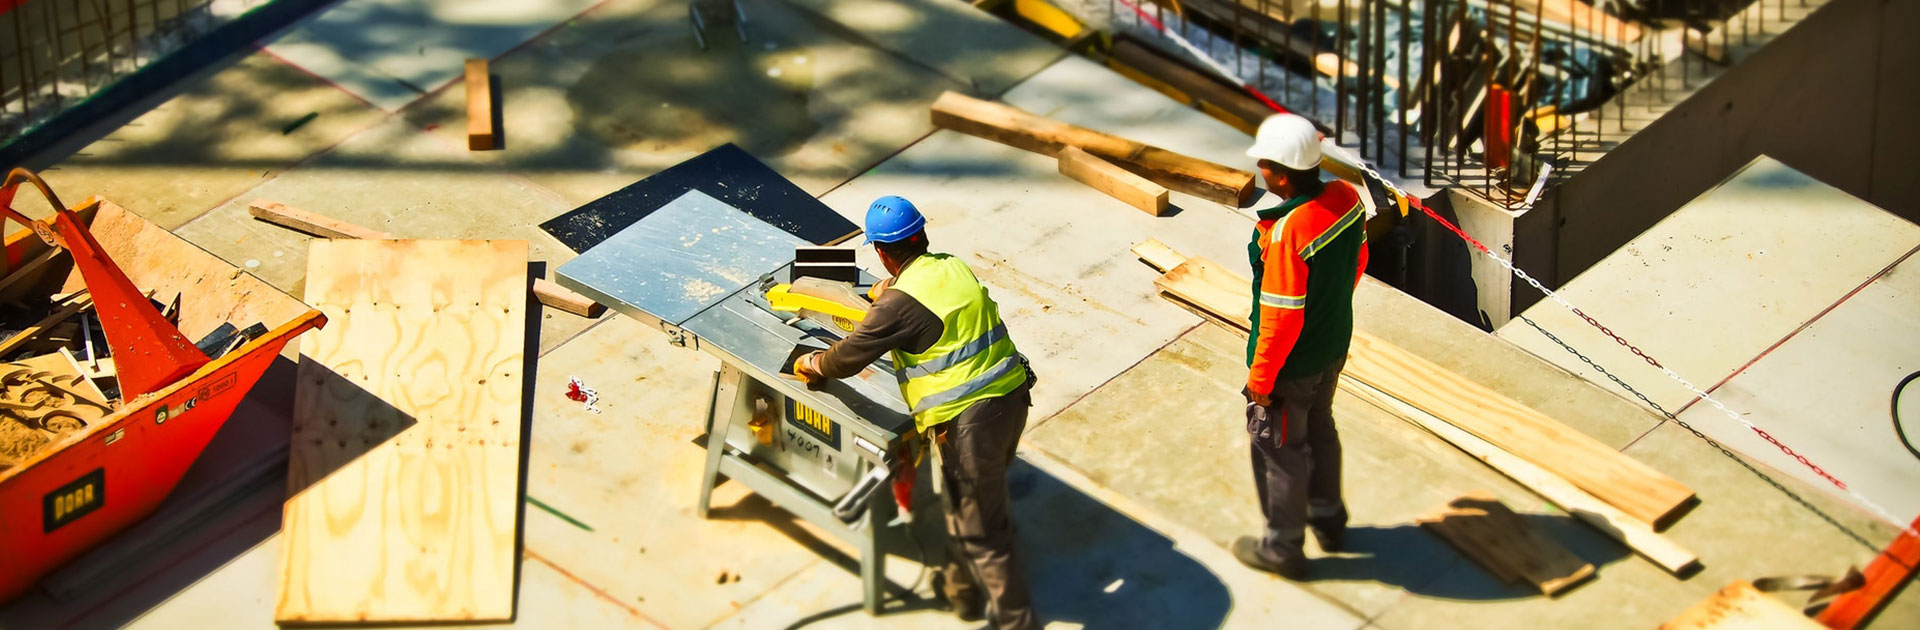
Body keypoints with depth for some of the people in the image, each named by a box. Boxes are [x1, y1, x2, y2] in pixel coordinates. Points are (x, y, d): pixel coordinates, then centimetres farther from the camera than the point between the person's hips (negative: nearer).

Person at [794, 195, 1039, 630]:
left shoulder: (902, 301, -15)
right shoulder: (954, 268, 8)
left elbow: (850, 357, -6)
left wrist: (814, 364, 14)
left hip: (968, 420, -9)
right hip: (1012, 398, 9)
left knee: (981, 530, 3)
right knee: (964, 503, 28)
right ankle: (961, 587, 44)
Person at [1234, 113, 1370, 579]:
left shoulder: (1287, 232, -35)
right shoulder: (1346, 197, -12)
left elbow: (1282, 316, -28)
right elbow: (1358, 263, 6)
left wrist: (1261, 378, -16)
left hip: (1291, 365, -8)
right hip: (1334, 348, 8)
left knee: (1279, 450, 13)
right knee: (1320, 431, 29)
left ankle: (1282, 547, 30)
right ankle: (1328, 519, 48)